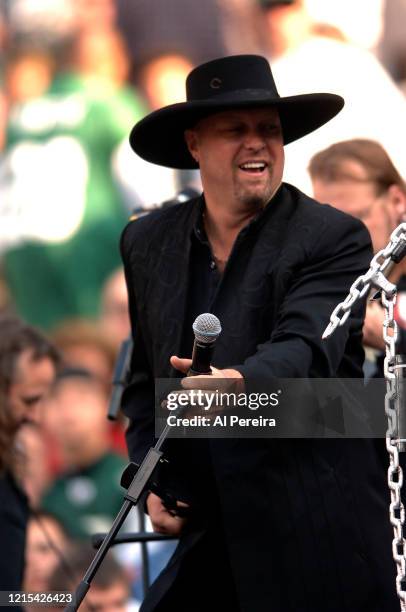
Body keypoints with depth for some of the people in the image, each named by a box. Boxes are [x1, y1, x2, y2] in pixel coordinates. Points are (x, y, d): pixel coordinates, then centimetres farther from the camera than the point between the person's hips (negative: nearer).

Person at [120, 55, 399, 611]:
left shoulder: (333, 239, -7)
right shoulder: (149, 242, 11)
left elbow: (308, 349, -23)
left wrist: (241, 381, -44)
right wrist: (152, 479, 5)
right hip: (204, 539, 5)